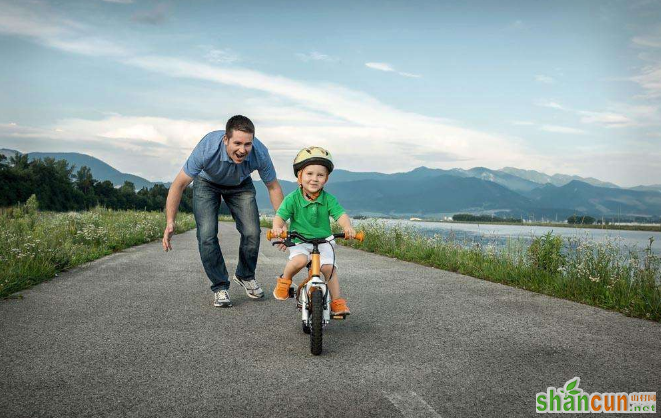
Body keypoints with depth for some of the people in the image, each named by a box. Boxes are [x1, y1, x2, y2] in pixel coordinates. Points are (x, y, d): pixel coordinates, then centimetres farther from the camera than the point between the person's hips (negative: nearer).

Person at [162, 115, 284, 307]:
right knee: (207, 236, -17)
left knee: (252, 233, -12)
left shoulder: (260, 153, -33)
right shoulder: (207, 148, -39)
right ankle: (220, 286, 3)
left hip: (241, 185, 2)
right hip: (207, 183, -1)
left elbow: (273, 187, -14)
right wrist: (170, 223, -29)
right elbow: (179, 184, -28)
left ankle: (245, 276, 17)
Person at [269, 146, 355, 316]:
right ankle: (284, 280, 1)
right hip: (299, 241, -1)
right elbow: (280, 216, -11)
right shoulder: (292, 199, -8)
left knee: (329, 267, -16)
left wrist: (347, 227, -37)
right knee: (299, 260, -30)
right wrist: (277, 227, -35)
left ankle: (337, 301, 1)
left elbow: (340, 214, -14)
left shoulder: (328, 199, -5)